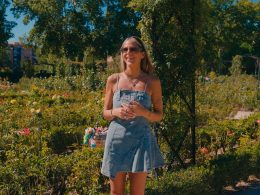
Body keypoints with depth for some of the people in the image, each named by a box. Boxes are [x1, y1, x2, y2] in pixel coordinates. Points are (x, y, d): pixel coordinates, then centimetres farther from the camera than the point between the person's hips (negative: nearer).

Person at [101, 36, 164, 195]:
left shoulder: (152, 82, -3)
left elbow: (159, 115, 3)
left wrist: (143, 112, -18)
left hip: (140, 140, -1)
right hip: (116, 139, 2)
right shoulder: (113, 80, 1)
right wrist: (116, 112, -15)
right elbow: (105, 113, 7)